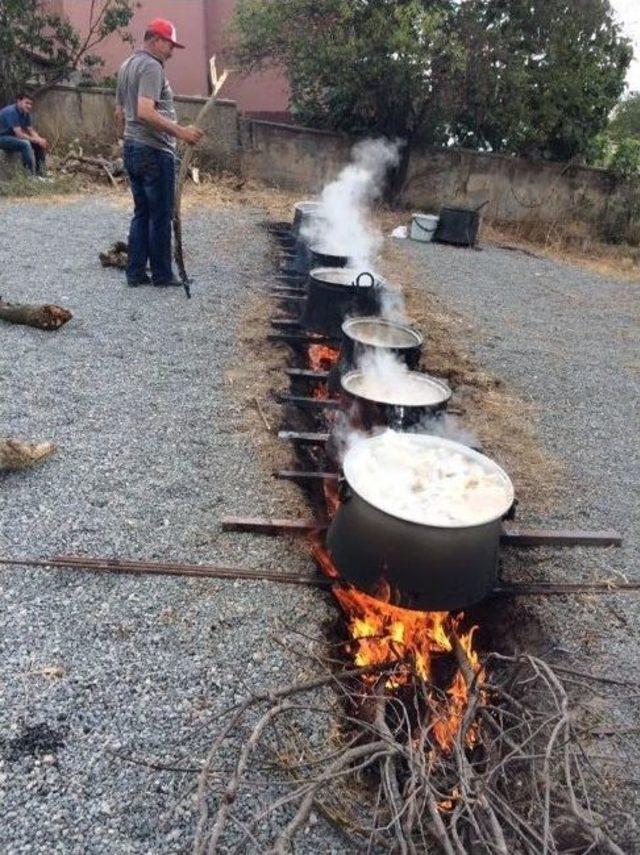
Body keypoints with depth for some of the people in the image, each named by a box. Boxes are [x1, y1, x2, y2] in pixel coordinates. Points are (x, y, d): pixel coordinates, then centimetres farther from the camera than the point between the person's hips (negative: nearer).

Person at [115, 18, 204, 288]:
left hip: (132, 149, 9)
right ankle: (162, 274, 6)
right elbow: (145, 112, -26)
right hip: (154, 152, -9)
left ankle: (135, 273, 13)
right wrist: (180, 131, -27)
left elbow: (119, 114, 23)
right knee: (160, 216, -1)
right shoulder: (151, 66, -12)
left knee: (141, 213, 11)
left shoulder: (126, 65, 18)